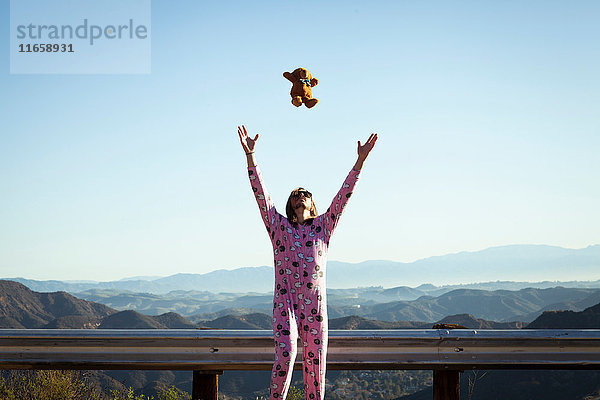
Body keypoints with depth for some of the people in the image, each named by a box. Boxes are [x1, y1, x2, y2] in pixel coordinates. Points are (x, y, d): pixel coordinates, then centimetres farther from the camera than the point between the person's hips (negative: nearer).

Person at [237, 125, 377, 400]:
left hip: (315, 303, 2)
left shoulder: (323, 226, 15)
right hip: (285, 301, -2)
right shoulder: (279, 226, 13)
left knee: (315, 361, 2)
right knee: (285, 353, -20)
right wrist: (250, 154, -2)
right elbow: (260, 192, 6)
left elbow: (344, 195, 10)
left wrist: (361, 159, 3)